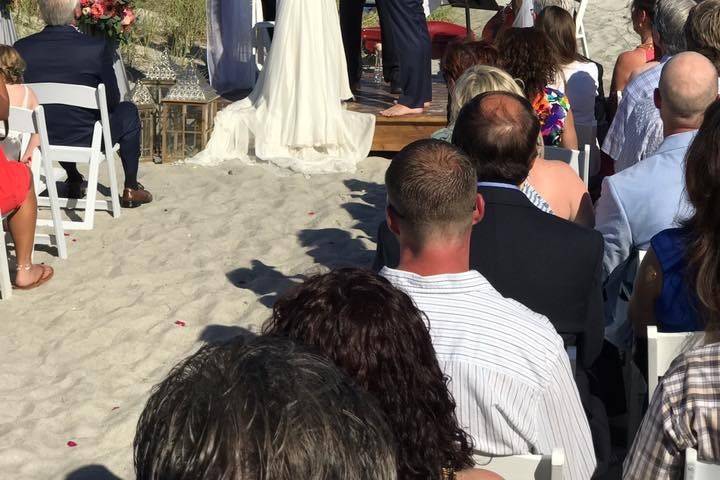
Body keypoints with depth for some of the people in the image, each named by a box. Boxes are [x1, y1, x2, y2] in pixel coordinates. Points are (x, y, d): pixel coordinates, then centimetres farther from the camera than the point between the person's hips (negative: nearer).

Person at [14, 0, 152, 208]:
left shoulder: (21, 48, -10)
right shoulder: (97, 47, -20)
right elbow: (112, 100, -8)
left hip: (40, 139, 4)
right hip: (87, 140, -4)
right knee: (128, 111, 24)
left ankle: (74, 182, 45)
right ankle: (130, 189, 31)